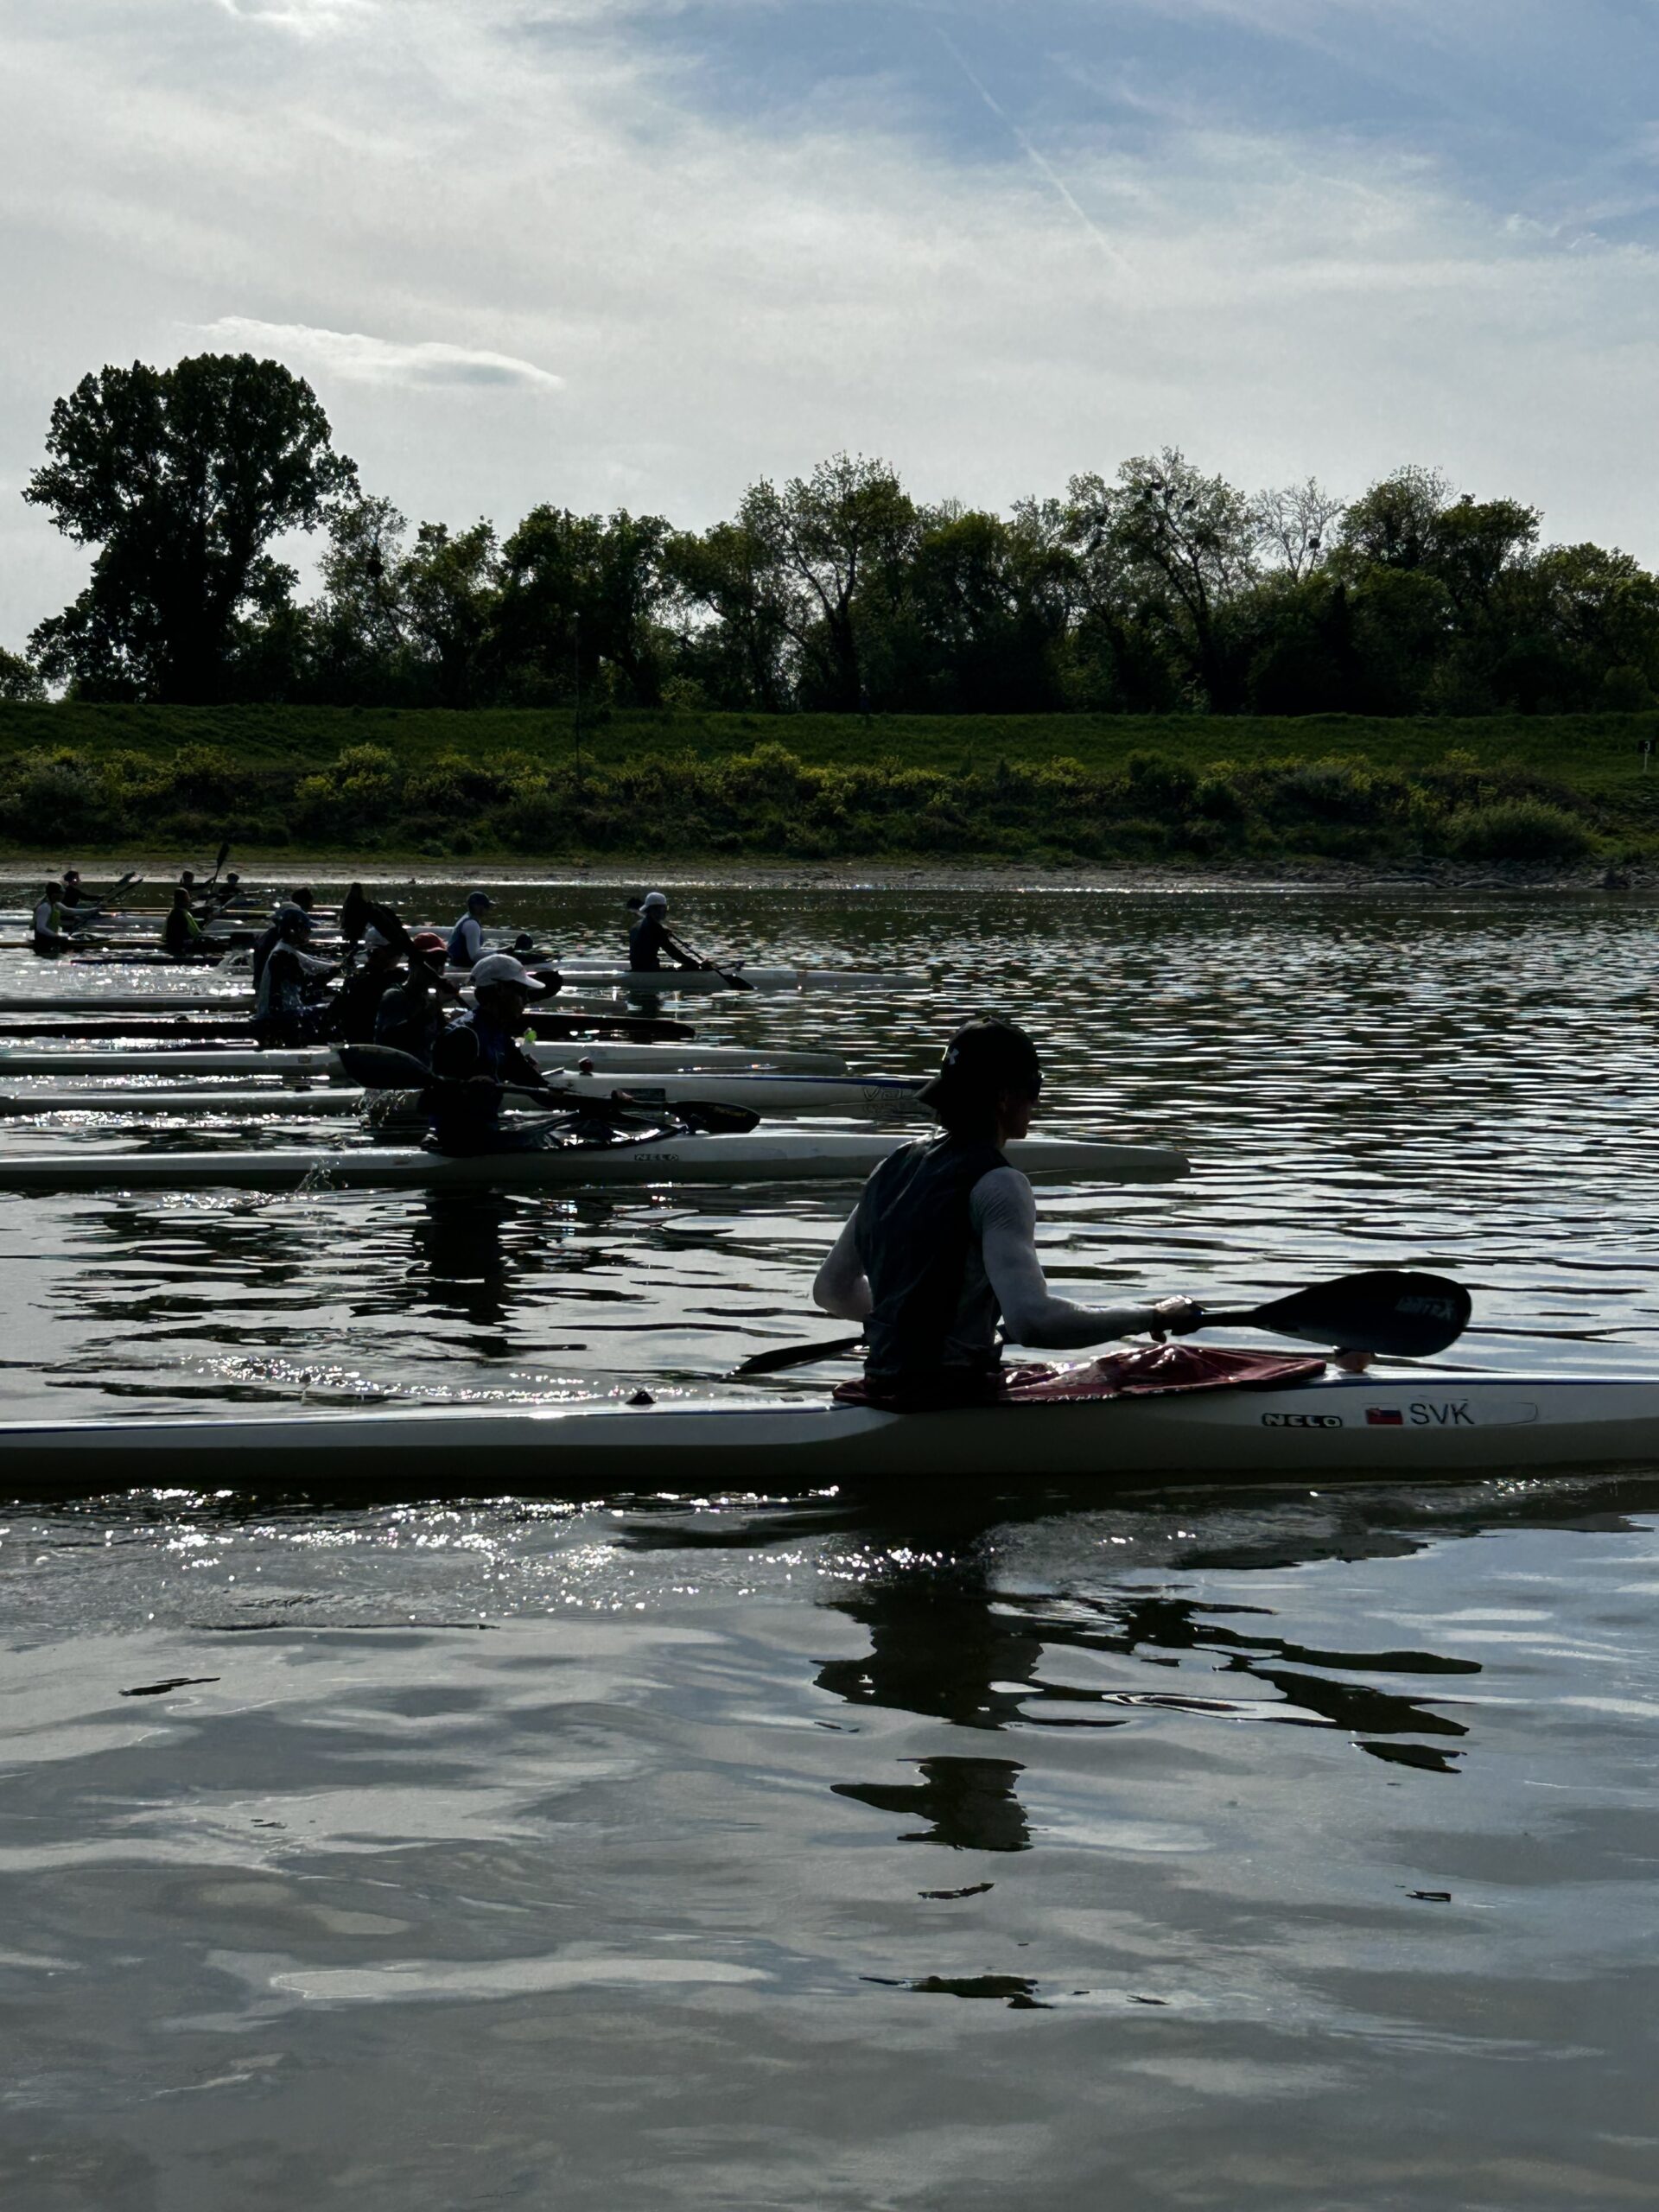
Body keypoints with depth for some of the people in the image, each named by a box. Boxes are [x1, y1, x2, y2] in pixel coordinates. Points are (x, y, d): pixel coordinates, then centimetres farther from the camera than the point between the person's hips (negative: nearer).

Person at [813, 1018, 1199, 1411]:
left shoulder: (896, 1168, 11)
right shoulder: (996, 1184, -15)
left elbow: (831, 1289, 21)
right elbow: (1031, 1320, -28)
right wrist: (1151, 1317, -18)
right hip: (949, 1397, -9)